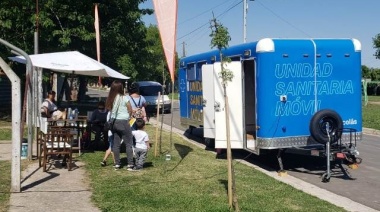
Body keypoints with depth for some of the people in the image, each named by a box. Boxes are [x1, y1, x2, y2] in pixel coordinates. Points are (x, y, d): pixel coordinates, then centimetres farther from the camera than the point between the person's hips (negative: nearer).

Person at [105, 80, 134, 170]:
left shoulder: (111, 98, 2)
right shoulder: (124, 98, -10)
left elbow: (109, 109, 2)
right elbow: (130, 111, -4)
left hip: (114, 122, 5)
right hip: (124, 122, -5)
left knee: (116, 144, 10)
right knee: (128, 143, 3)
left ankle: (117, 163, 13)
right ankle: (130, 163, 0)